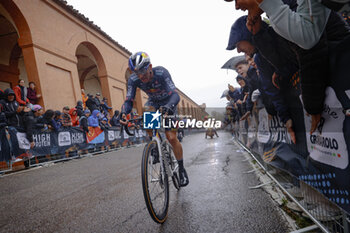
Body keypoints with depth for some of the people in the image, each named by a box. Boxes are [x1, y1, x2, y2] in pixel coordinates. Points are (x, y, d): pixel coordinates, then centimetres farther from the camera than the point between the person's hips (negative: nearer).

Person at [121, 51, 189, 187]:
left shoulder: (161, 73, -33)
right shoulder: (133, 80, -24)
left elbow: (175, 94, -42)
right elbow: (129, 101, -25)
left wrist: (170, 106, -63)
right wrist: (123, 113, -45)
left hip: (168, 103, -3)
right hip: (153, 102, 3)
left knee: (172, 138, -11)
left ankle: (181, 169, 7)